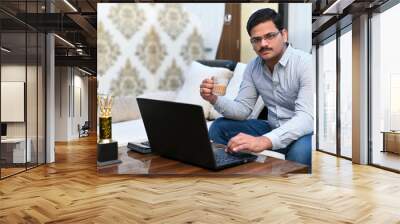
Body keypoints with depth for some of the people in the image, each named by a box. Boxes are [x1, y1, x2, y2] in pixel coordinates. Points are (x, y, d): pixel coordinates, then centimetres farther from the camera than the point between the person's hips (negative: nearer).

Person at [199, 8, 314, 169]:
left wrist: (264, 141, -49)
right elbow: (242, 109, 1)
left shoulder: (305, 63, -20)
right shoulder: (252, 67, -1)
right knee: (219, 127, -4)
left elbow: (306, 118, -32)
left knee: (300, 151, -39)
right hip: (273, 129, 5)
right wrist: (214, 99, -22)